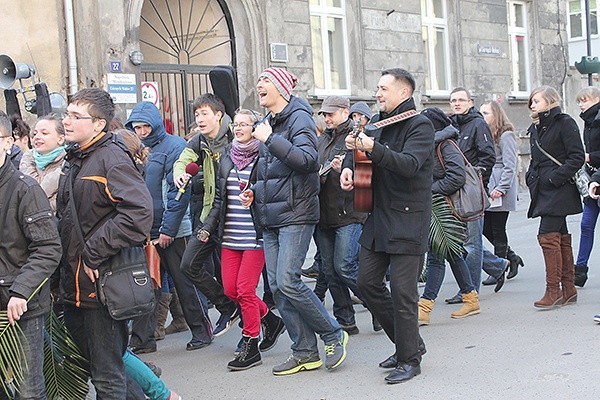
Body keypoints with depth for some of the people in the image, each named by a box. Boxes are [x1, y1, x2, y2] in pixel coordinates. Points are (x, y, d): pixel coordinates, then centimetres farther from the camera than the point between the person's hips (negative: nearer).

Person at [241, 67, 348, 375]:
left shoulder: (299, 118, -7)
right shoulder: (268, 123, 17)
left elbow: (307, 159, -23)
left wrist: (270, 139, -22)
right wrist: (254, 192, 12)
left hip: (295, 213, -8)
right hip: (271, 217, 8)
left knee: (287, 282, -16)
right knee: (277, 287, 5)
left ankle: (333, 335, 3)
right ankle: (305, 352, 13)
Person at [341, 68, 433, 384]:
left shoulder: (420, 126, -9)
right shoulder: (379, 124, 13)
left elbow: (409, 164, -25)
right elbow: (362, 154, 29)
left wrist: (372, 148, -35)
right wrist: (349, 166, 7)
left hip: (408, 219, -8)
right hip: (378, 216, 8)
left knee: (402, 291, -5)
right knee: (367, 281, 9)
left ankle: (409, 359, 10)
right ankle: (408, 341, 24)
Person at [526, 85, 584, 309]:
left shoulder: (565, 123, -7)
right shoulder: (535, 129, 17)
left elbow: (577, 157, -12)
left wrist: (555, 178, -17)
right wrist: (531, 177, 9)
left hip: (560, 190, -8)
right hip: (543, 192, 8)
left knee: (548, 236, -14)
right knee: (561, 238, 9)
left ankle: (553, 290, -8)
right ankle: (568, 290, 14)